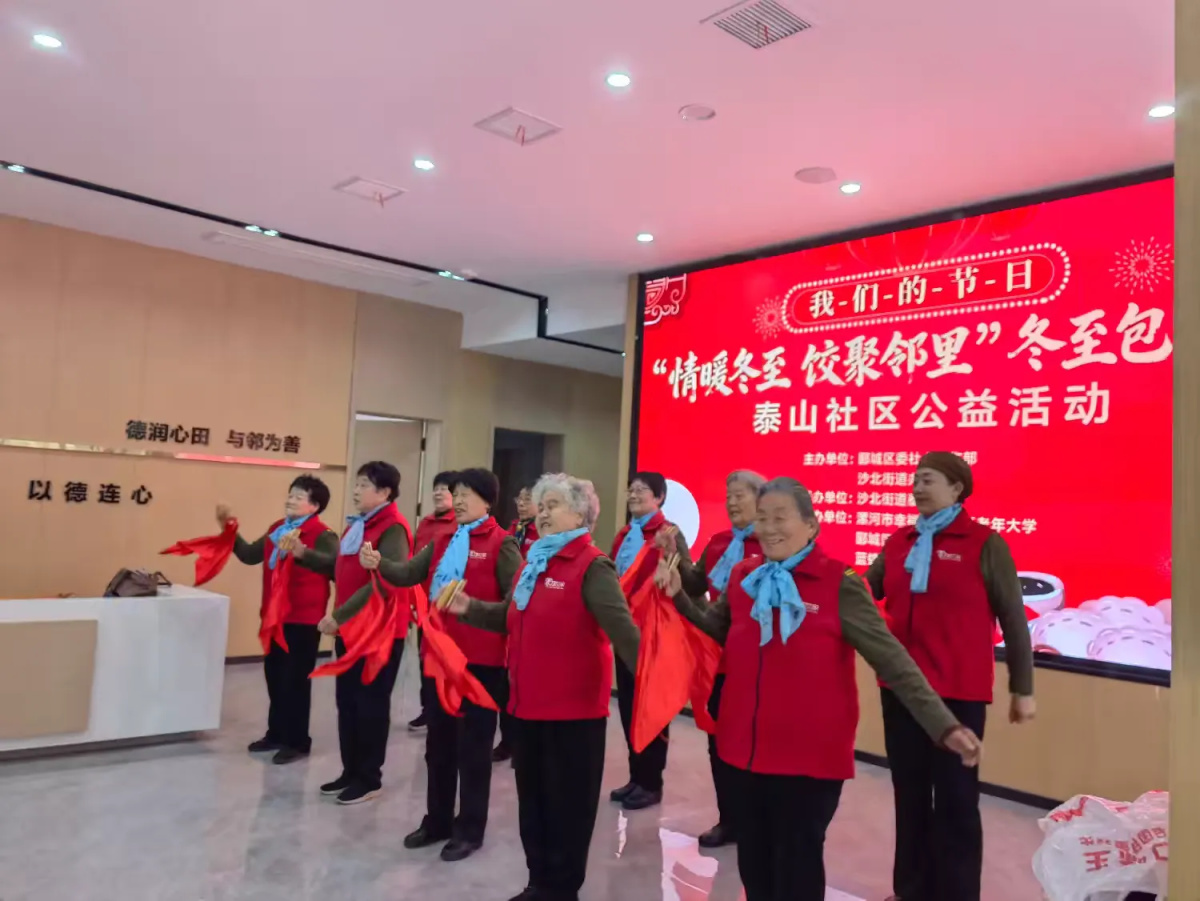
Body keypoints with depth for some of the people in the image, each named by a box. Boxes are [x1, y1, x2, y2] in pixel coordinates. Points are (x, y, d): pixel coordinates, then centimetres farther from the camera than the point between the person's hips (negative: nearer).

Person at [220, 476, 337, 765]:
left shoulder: (323, 536, -16)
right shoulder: (277, 528, 9)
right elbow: (250, 555, 16)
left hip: (303, 620, -8)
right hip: (275, 615, 8)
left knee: (295, 681, 2)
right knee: (274, 676, 17)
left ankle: (297, 742, 16)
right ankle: (276, 734, 33)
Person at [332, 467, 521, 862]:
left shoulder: (501, 543, -9)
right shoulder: (443, 541, 12)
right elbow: (408, 574, 3)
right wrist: (379, 564, -14)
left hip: (480, 658, -7)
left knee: (473, 745, 6)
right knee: (439, 740, 16)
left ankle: (469, 829, 20)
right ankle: (437, 821, 32)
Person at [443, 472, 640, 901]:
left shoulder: (592, 566, -14)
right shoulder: (534, 561, 12)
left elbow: (621, 628, -25)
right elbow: (512, 618, 21)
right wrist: (470, 609, 6)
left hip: (574, 708, -8)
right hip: (528, 703, 8)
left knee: (567, 802, 8)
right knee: (533, 799, 18)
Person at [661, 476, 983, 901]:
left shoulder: (840, 584, -13)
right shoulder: (741, 578, 2)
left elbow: (892, 660, -14)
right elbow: (716, 629, 20)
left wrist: (944, 726, -22)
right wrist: (680, 596, 6)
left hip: (810, 757, -5)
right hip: (744, 748, 5)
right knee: (754, 866, 19)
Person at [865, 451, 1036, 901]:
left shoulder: (985, 544, -5)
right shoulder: (898, 543, 8)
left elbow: (1013, 619, -3)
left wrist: (1022, 688, -2)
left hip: (958, 692, -5)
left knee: (955, 799, 6)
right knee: (909, 795, 16)